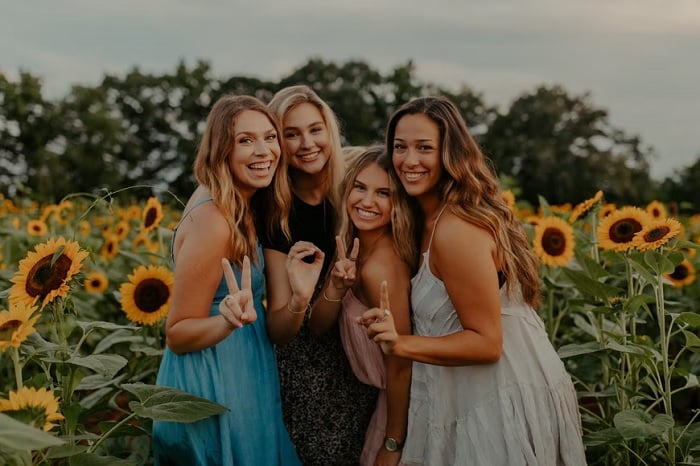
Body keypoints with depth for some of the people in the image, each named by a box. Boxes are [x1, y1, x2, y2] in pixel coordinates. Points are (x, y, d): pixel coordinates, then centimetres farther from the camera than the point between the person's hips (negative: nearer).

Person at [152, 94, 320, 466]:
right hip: (212, 388, -9)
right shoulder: (212, 220, -25)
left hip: (241, 377, 9)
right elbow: (177, 334, -19)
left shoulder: (242, 207, 2)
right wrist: (231, 320, -36)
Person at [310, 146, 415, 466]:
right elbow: (317, 326, -1)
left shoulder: (381, 265, -27)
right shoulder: (354, 248, -2)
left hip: (402, 405, -8)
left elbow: (400, 366, -22)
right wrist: (337, 286, -21)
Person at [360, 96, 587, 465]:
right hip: (479, 400, 9)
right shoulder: (429, 218, 7)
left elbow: (487, 342, -21)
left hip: (505, 405, -9)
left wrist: (403, 344, -29)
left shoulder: (455, 230, -22)